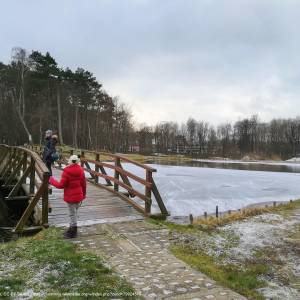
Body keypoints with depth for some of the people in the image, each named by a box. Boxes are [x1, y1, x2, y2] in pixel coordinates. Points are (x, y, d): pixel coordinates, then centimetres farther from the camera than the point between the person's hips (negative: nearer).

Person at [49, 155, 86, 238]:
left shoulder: (66, 171, -16)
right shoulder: (81, 170, 1)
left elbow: (61, 185, -15)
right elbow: (84, 184, 5)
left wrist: (52, 180, 1)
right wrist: (83, 195, 16)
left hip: (70, 197, -6)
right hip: (79, 196, 6)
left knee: (73, 214, 3)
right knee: (74, 213, 18)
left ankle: (73, 232, 14)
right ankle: (72, 229, 30)